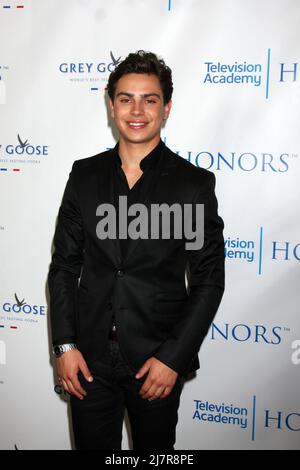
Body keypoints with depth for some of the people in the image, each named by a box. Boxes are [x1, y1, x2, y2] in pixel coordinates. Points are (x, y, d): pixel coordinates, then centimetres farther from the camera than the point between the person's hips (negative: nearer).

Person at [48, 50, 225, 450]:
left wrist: (173, 357, -10)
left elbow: (209, 280, -6)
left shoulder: (194, 183, -7)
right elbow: (64, 264, 3)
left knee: (155, 448, 18)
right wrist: (64, 344, -3)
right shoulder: (85, 175, 1)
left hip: (158, 362, -1)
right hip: (89, 358, 2)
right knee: (92, 445, 16)